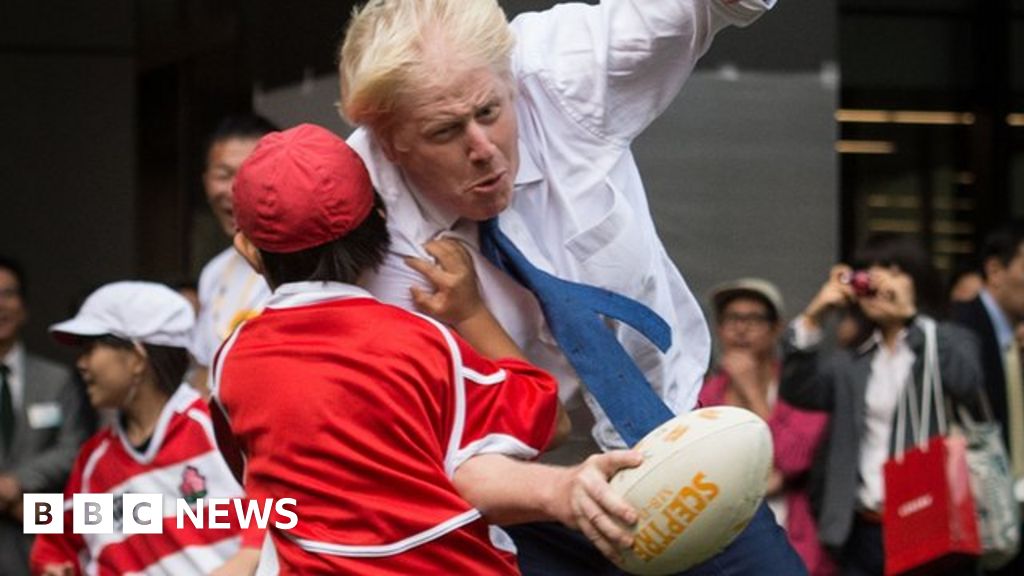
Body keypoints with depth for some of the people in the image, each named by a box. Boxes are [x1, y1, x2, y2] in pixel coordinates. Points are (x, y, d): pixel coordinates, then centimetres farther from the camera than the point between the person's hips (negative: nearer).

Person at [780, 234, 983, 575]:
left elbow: (966, 383, -15)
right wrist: (814, 315, -5)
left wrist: (910, 316, -15)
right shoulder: (851, 362, 16)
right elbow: (798, 391, 2)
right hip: (863, 531, 4)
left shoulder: (949, 343, 6)